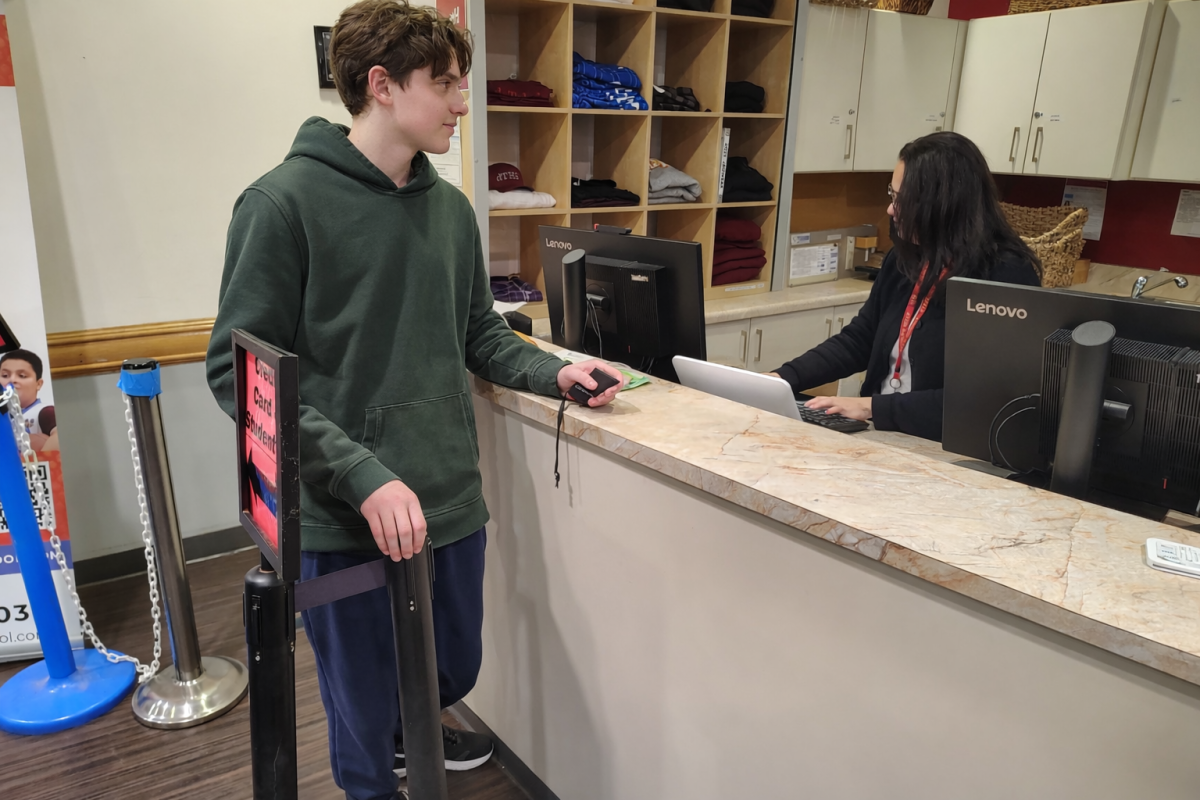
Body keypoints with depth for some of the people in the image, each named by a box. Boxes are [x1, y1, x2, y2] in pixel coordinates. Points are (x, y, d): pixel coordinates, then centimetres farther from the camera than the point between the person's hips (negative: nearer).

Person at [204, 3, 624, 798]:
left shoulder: (451, 208, 6)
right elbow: (240, 372, -15)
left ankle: (410, 733, 57)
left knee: (454, 669, 24)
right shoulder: (283, 204, -13)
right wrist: (361, 474, -23)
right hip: (343, 522, -6)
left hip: (452, 500, 6)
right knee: (366, 713, 12)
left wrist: (552, 372, -2)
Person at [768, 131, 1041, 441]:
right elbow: (857, 341, 13)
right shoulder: (904, 259, 6)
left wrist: (873, 407, -22)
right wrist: (783, 378, 0)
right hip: (881, 437, 7)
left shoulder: (1006, 277, -16)